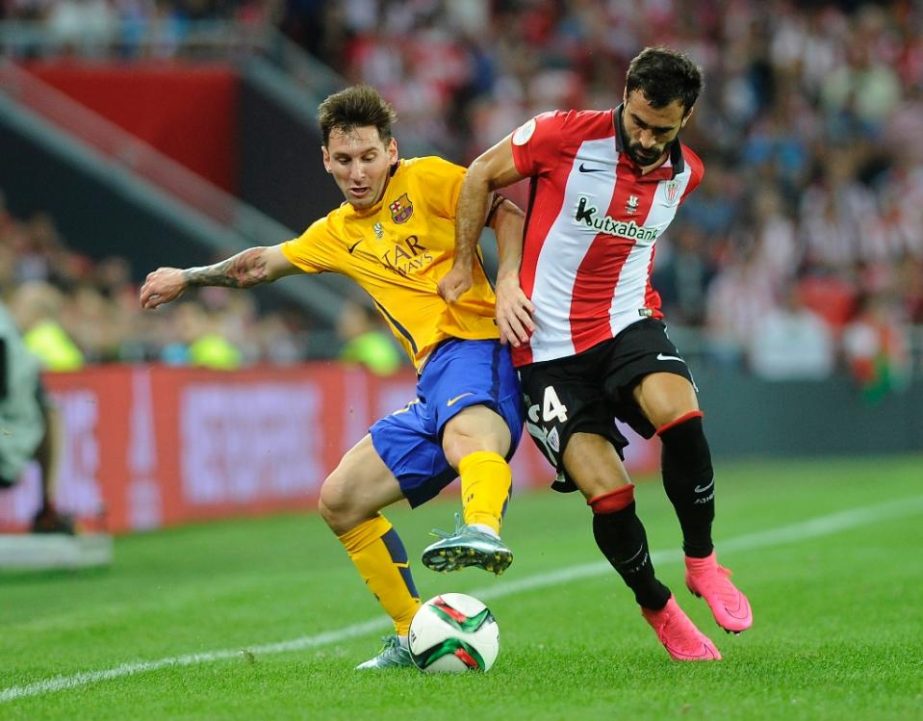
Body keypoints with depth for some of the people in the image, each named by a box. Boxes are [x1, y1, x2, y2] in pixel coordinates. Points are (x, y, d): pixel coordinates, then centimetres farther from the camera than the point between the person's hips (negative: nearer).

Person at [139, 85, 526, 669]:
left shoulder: (426, 180, 3)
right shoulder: (338, 234, 24)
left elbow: (507, 214, -3)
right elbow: (261, 264, 38)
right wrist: (189, 277, 46)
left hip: (475, 345, -8)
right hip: (434, 381, 8)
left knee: (465, 432, -41)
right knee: (341, 500, 7)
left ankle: (482, 529, -73)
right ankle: (414, 636, 11)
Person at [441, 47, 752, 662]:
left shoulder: (687, 175, 2)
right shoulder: (566, 136, -14)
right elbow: (482, 175, 1)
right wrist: (464, 269, 4)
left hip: (628, 323, 3)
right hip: (549, 347, -3)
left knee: (679, 413, -31)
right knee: (609, 494, -15)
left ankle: (702, 562, -9)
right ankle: (658, 609, 12)